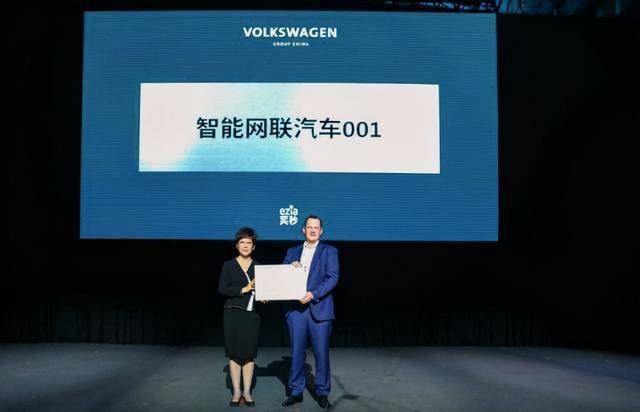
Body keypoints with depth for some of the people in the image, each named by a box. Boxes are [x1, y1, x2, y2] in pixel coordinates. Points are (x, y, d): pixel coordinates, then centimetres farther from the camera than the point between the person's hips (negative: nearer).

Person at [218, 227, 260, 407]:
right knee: (234, 353, 2)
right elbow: (222, 288, -7)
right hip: (233, 313, -1)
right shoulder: (229, 265, 3)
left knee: (249, 353, 2)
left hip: (252, 314, 1)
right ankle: (236, 391, 11)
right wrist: (243, 289, -16)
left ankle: (247, 392, 10)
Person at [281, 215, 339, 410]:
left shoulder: (329, 251, 4)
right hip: (296, 308, 3)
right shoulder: (292, 252, 15)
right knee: (296, 352, 7)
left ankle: (322, 393, 14)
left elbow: (333, 278, -7)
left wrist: (313, 294, -18)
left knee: (321, 353, 2)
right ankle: (296, 392, 18)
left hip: (319, 308, -3)